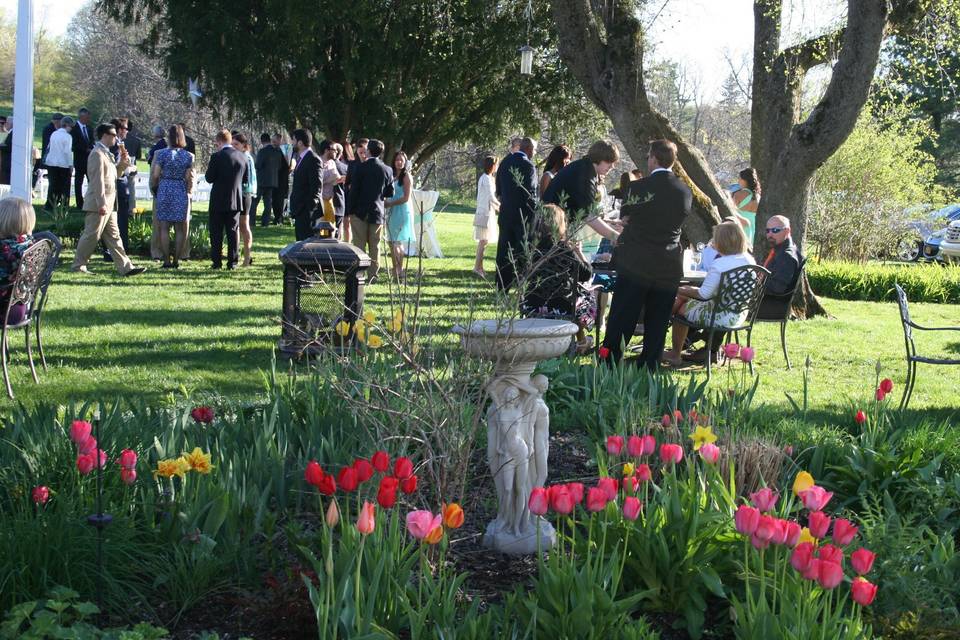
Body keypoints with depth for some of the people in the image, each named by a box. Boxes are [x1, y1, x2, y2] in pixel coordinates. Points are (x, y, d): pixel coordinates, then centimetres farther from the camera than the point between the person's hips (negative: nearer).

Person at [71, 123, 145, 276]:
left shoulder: (106, 153, 16)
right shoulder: (97, 154, -14)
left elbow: (114, 172, 25)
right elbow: (98, 181, -20)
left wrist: (123, 160, 8)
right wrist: (102, 204, -24)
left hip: (109, 205, 10)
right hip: (99, 205, -10)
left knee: (113, 237, 8)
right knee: (91, 236, -2)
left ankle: (125, 267, 8)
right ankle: (78, 265, 7)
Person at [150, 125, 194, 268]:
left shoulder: (162, 153, -5)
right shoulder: (188, 156, 1)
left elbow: (155, 175, -4)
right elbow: (189, 178, 1)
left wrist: (154, 188, 14)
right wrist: (189, 192, 17)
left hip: (164, 191, -2)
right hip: (181, 192, 2)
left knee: (164, 228, 2)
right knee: (180, 229, 7)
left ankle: (166, 261, 0)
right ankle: (176, 261, 6)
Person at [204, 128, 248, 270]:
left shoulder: (217, 157, -14)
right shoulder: (242, 157, 1)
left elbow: (209, 178, -10)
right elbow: (245, 178, 9)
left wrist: (209, 168, 7)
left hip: (219, 201, -4)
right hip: (236, 201, 4)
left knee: (216, 232, 5)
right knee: (232, 232, 9)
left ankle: (217, 261, 4)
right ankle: (232, 262, 8)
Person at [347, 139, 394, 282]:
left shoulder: (361, 167, -10)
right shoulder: (387, 170, 1)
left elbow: (353, 190, -11)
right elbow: (390, 193, 7)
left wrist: (349, 211, -5)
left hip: (360, 212, -3)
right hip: (378, 213, 3)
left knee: (359, 245, 1)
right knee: (375, 246, 9)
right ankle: (372, 275, 10)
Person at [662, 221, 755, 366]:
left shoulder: (719, 264, -23)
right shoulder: (749, 261, 0)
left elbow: (703, 294, -18)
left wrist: (680, 290, -4)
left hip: (720, 317, -8)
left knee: (681, 308, 15)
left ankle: (675, 354, 24)